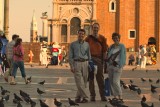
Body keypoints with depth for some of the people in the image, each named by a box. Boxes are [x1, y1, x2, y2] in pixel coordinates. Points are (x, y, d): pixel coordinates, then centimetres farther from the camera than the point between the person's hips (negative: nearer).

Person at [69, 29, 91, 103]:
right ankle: (84, 97, -10)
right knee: (79, 82, -11)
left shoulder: (86, 44, 12)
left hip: (85, 63, 3)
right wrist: (71, 66, -6)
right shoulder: (73, 44, 6)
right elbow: (70, 56, 4)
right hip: (76, 63, -3)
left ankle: (78, 97, 14)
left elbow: (89, 55, 14)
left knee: (84, 82, 2)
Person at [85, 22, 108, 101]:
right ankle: (92, 96, 5)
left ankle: (103, 96, 2)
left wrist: (104, 60, 1)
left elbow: (104, 50, 8)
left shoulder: (102, 38, 8)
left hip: (99, 59, 0)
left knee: (100, 78, 0)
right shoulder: (88, 38, 7)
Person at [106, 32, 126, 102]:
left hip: (117, 66, -6)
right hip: (110, 65, 6)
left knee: (115, 81, -14)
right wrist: (107, 65, 11)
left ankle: (120, 97, -9)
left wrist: (120, 66, -14)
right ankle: (115, 96, 10)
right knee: (111, 82, 4)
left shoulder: (122, 46, -2)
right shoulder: (111, 46, 15)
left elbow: (123, 57, -7)